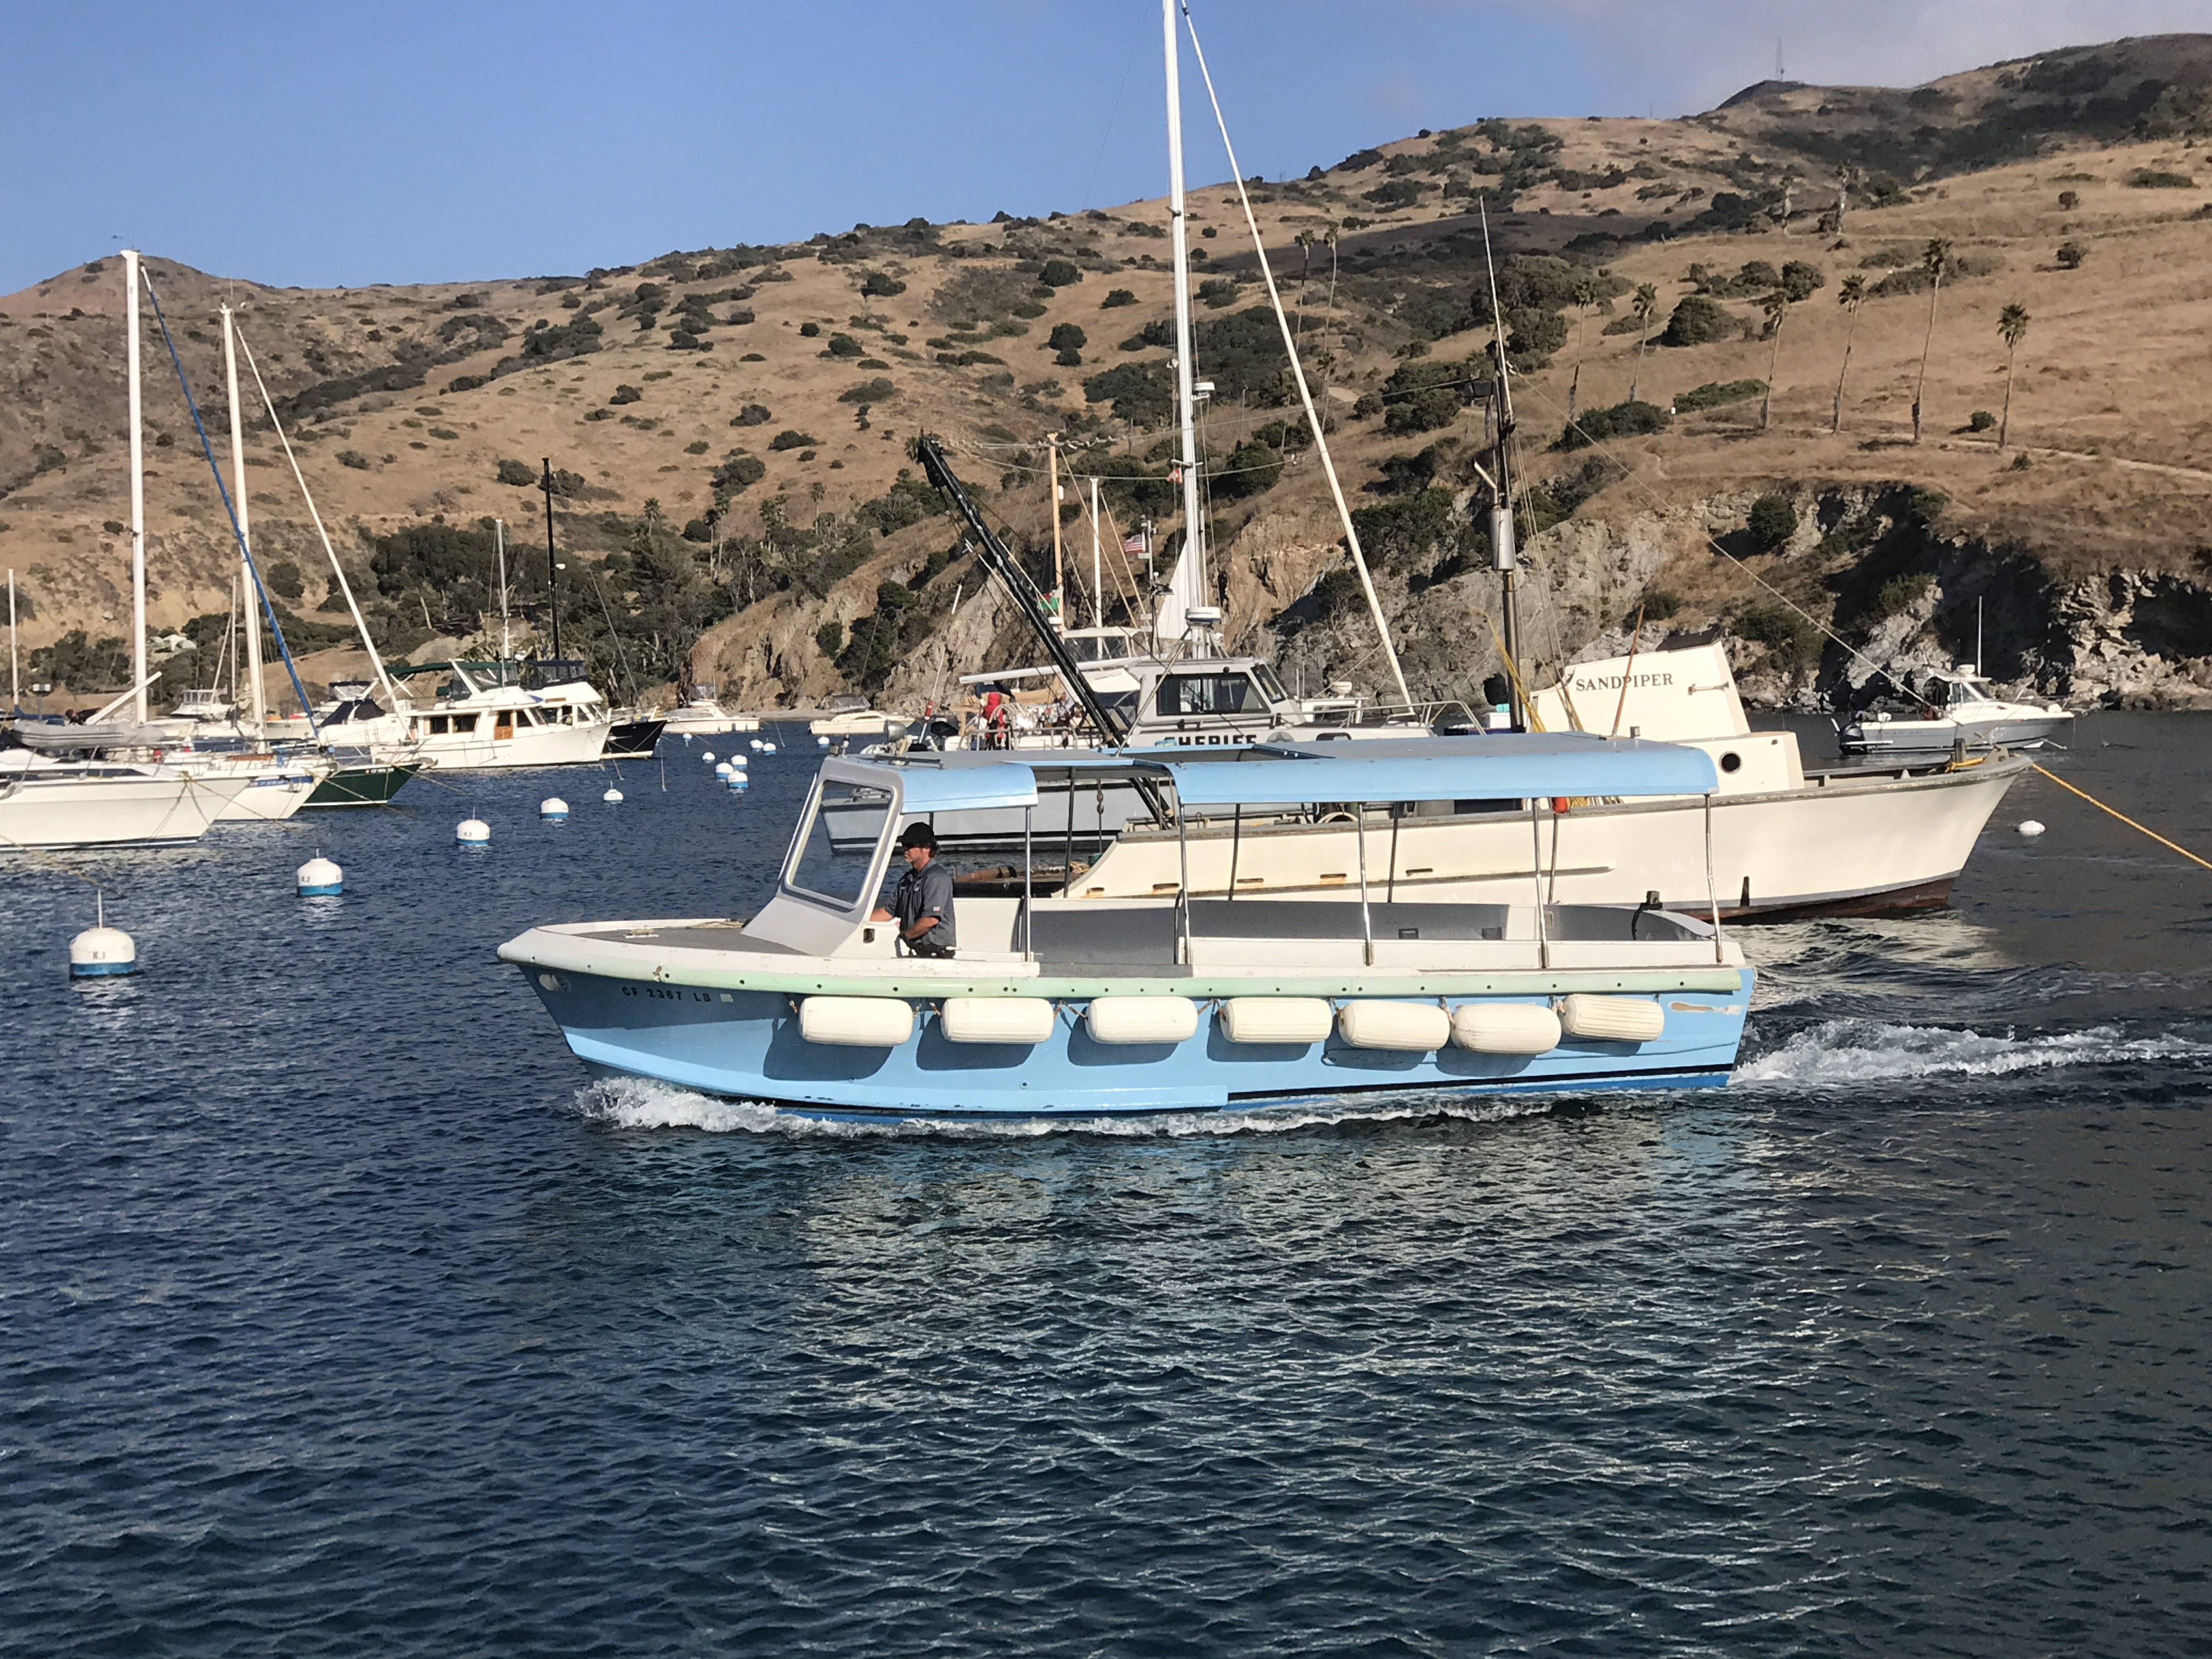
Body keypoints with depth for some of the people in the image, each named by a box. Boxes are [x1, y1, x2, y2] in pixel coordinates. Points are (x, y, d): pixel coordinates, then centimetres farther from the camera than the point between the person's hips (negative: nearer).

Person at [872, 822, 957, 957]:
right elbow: (890, 912, 24)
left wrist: (904, 935, -8)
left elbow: (931, 920, -20)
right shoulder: (908, 878, 19)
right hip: (915, 949, 8)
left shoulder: (937, 878, -12)